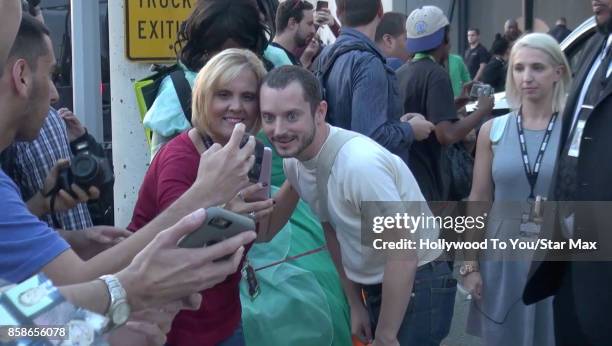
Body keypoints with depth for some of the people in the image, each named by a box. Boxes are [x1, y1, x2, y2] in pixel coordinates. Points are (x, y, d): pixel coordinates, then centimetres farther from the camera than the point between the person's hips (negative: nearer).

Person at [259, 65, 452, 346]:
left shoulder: (360, 163, -30)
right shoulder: (293, 159, -6)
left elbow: (404, 255, -27)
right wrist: (354, 304, 10)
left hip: (416, 287, -7)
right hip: (372, 288, 7)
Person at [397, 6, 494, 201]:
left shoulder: (400, 73, 10)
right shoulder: (436, 74, -14)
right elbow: (447, 134, -22)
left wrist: (458, 102, 17)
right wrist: (482, 110, -9)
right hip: (423, 180, -8)